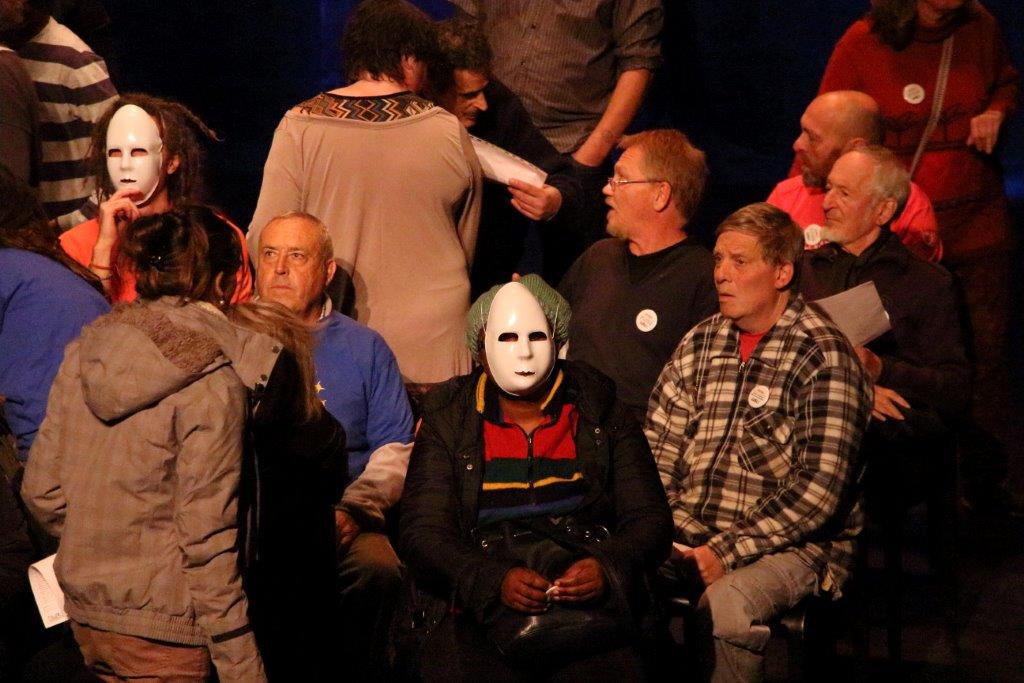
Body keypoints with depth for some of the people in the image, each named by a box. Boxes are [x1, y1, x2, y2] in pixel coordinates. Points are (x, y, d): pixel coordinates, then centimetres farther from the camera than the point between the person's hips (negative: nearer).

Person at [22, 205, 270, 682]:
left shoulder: (84, 352, 3)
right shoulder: (212, 381, -15)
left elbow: (41, 491, 5)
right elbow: (206, 538, -18)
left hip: (85, 613, 7)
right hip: (161, 632, -6)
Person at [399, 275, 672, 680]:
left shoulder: (601, 414, 13)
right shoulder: (447, 419, 10)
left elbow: (650, 520, 10)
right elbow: (421, 533, 1)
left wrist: (608, 566, -14)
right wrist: (495, 580, -18)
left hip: (587, 611, 0)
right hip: (483, 615, 0)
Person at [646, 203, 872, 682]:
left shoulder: (823, 355, -6)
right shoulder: (699, 345, 13)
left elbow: (821, 486, -14)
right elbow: (656, 451, 11)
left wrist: (728, 551, -17)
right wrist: (683, 534, -7)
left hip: (794, 545, -5)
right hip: (692, 537, 5)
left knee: (724, 607, -36)